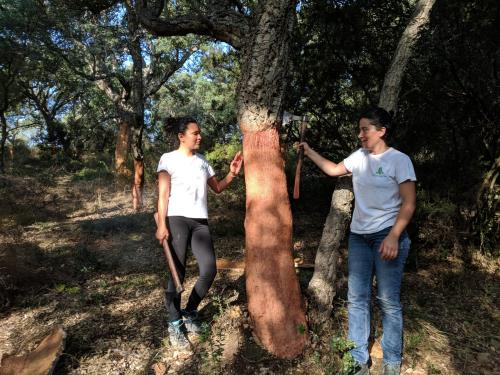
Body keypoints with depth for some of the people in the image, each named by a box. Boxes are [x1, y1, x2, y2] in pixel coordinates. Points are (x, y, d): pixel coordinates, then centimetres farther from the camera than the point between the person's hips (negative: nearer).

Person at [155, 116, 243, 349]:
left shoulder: (202, 161, 18)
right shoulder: (169, 159, 2)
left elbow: (217, 188, 22)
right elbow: (163, 194, -6)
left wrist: (232, 174, 5)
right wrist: (161, 224, -15)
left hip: (200, 221, 5)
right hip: (176, 219, -5)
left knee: (209, 270, -3)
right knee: (178, 273, -1)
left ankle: (190, 312, 20)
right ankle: (175, 324, 14)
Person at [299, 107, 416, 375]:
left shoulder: (399, 160, -7)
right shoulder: (359, 157, 9)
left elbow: (408, 204, -10)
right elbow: (333, 170, 25)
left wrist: (393, 237, -19)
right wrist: (309, 152, 22)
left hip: (387, 236, -5)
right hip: (358, 236, 6)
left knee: (388, 300, 1)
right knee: (356, 299, 7)